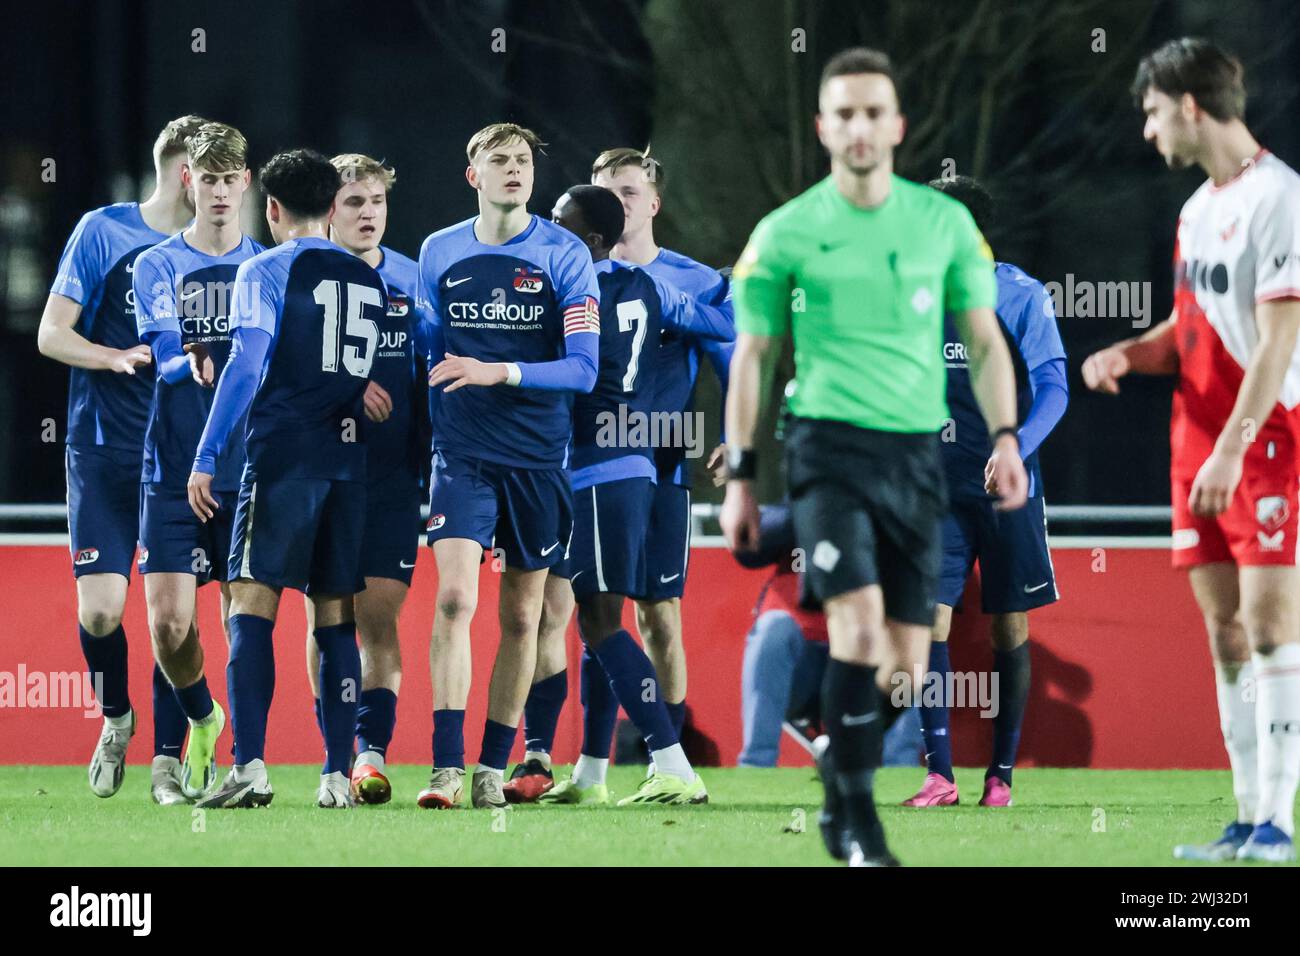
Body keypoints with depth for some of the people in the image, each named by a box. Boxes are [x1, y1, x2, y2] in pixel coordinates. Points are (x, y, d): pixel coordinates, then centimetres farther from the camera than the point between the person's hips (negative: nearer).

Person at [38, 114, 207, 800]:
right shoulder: (103, 231, 0)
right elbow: (51, 334, -2)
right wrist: (117, 358, -20)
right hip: (103, 451, -2)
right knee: (99, 608, -10)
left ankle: (166, 759, 4)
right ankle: (115, 719, 18)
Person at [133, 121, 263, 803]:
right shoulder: (157, 266, 5)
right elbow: (166, 351, -11)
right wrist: (193, 359, -33)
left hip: (250, 475, 1)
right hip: (174, 472, -1)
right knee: (168, 622, -7)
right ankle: (203, 721, 20)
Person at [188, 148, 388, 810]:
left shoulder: (266, 272, -1)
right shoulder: (370, 282, 17)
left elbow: (246, 367, -10)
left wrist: (206, 457, -10)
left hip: (283, 457, -5)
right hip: (350, 459, 5)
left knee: (251, 607, -7)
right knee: (336, 618, 8)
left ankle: (250, 766, -20)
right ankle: (337, 775, 3)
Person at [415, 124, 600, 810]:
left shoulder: (564, 256, -2)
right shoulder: (439, 253, 7)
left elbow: (583, 368, -9)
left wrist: (499, 373, -20)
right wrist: (429, 429, 18)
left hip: (538, 459, 0)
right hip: (463, 456, 0)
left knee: (521, 614, 6)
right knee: (453, 598, -15)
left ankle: (493, 767, 16)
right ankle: (446, 767, -18)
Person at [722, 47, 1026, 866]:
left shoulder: (945, 222, 7)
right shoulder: (786, 233, 2)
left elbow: (985, 340, 11)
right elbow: (753, 356, 8)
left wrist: (1005, 438, -3)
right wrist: (742, 476, 5)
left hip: (918, 453, 3)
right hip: (829, 449, -3)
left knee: (906, 666, 2)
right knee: (860, 624, -21)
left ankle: (842, 777, 28)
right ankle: (857, 822, -11)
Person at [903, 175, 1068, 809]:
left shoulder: (1020, 297, -5)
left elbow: (1052, 388, -9)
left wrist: (1014, 453, -24)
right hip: (939, 488, 2)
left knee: (1009, 625, 4)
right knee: (929, 615, -10)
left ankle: (1001, 774, 13)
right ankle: (939, 773, -9)